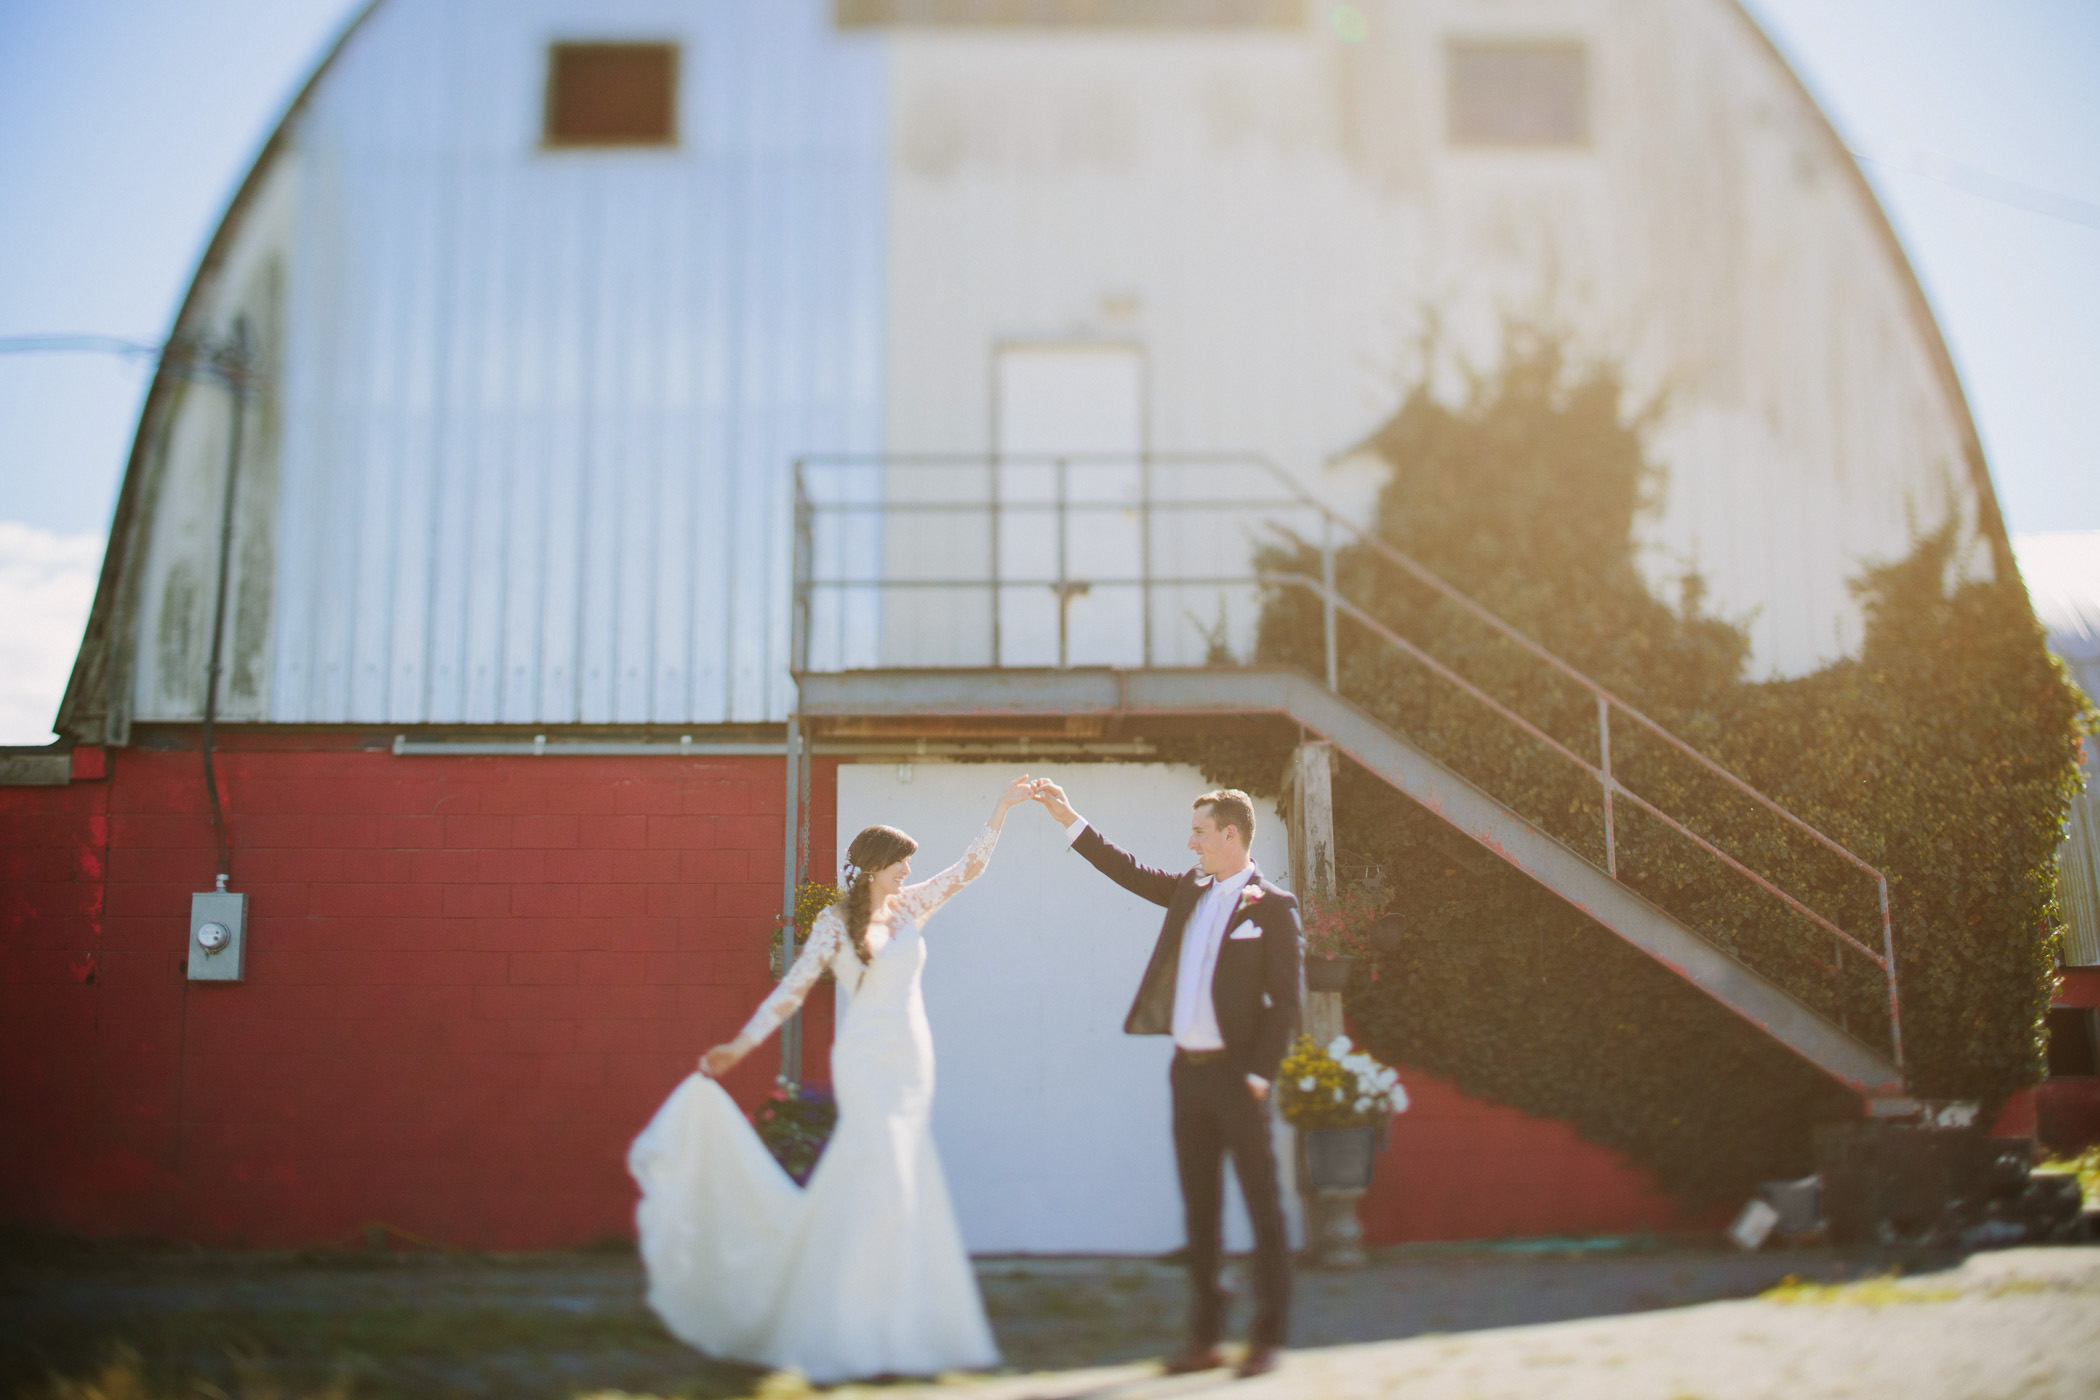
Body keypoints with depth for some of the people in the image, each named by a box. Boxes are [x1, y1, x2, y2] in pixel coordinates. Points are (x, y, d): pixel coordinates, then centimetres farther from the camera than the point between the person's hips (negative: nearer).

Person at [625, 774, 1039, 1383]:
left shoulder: (907, 907, 11)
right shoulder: (836, 922, -4)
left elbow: (968, 866, 15)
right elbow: (792, 988, -6)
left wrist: (1003, 807, 10)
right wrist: (740, 1045, -12)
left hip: (912, 1064, 6)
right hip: (868, 1063, -6)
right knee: (883, 1187, -11)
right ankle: (871, 1338, -7)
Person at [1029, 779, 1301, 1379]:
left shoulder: (1273, 906, -6)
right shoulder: (1190, 890, 13)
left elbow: (1285, 1001, -9)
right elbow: (1129, 872, 20)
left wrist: (1260, 1075, -14)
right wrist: (1069, 820, 15)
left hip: (1236, 1075, -6)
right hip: (1188, 1071, 7)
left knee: (1263, 1206, 1)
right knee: (1200, 1209, 10)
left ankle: (1266, 1338, 8)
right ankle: (1205, 1338, 17)